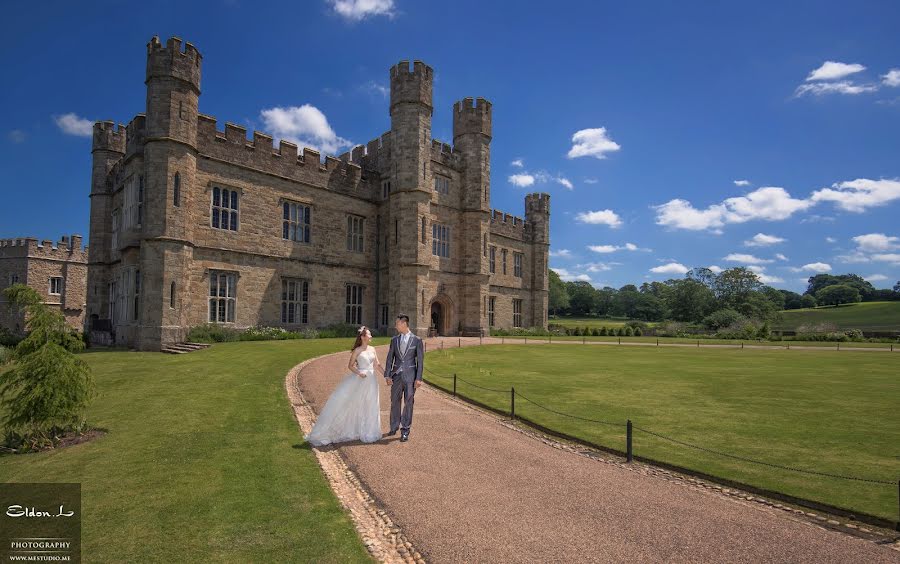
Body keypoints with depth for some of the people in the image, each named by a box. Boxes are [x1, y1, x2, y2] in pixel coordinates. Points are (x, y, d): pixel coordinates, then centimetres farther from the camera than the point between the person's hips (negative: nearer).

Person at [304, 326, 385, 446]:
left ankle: (368, 432, 25)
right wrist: (359, 373, -18)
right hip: (360, 380, -5)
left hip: (371, 380, 5)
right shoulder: (357, 350, -6)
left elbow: (377, 364, 13)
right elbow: (350, 365, -3)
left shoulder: (372, 349, 7)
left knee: (370, 406, 11)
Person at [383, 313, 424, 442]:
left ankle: (405, 430, 12)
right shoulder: (394, 340, 6)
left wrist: (418, 378, -9)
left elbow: (420, 360, -4)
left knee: (408, 403, 2)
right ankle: (394, 427, 27)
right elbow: (389, 358, 6)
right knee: (394, 402, 11)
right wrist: (387, 375, -2)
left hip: (410, 376, -3)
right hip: (396, 375, 3)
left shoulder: (417, 341, -4)